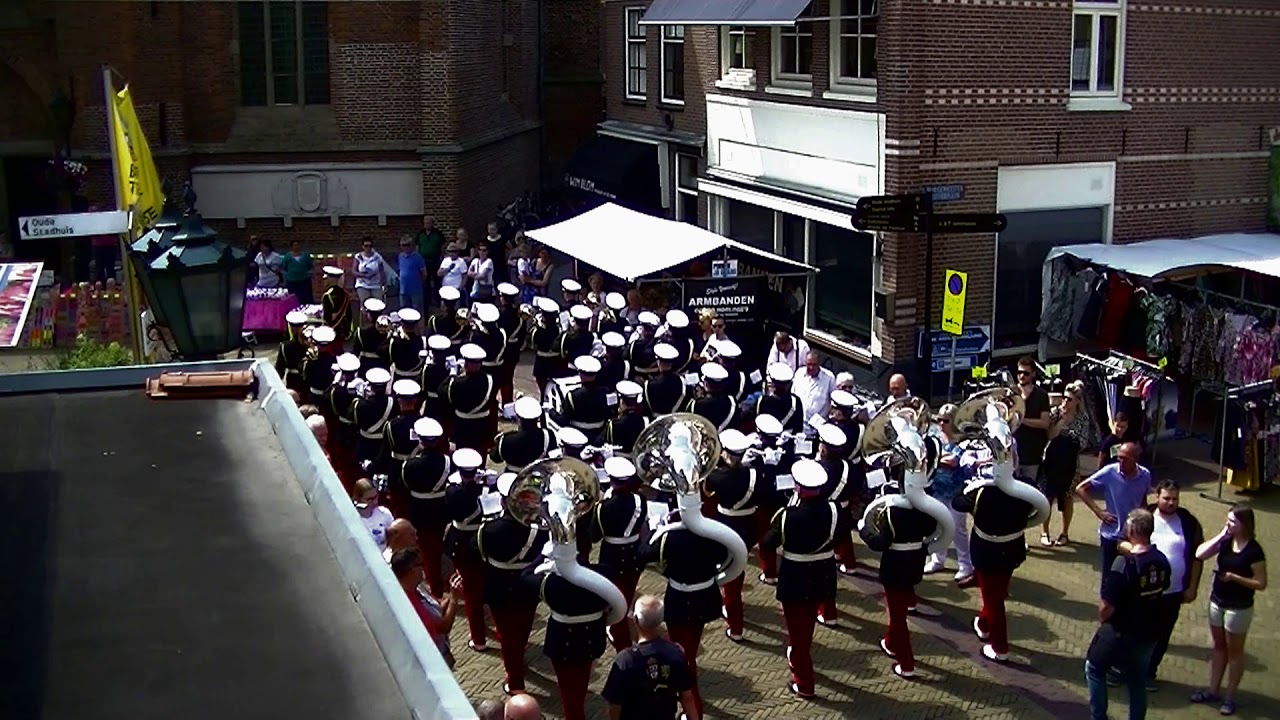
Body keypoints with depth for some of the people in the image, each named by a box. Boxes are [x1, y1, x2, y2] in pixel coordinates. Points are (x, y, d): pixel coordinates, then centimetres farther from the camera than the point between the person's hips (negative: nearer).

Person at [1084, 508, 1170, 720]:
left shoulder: (1124, 564, -28)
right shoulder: (1161, 561, -8)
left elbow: (1107, 608, -24)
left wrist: (1102, 615, -3)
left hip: (1120, 633, -5)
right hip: (1148, 633, 5)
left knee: (1094, 669, 19)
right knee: (1138, 680, 22)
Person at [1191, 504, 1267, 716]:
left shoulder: (1253, 551, -18)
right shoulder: (1226, 542, -2)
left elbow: (1261, 584, -16)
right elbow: (1199, 554, -11)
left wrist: (1234, 577, -25)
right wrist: (1220, 535, -14)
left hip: (1239, 608, -6)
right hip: (1217, 602, 6)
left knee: (1234, 651, 8)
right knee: (1219, 647, 17)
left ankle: (1230, 696, 19)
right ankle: (1213, 690, 27)